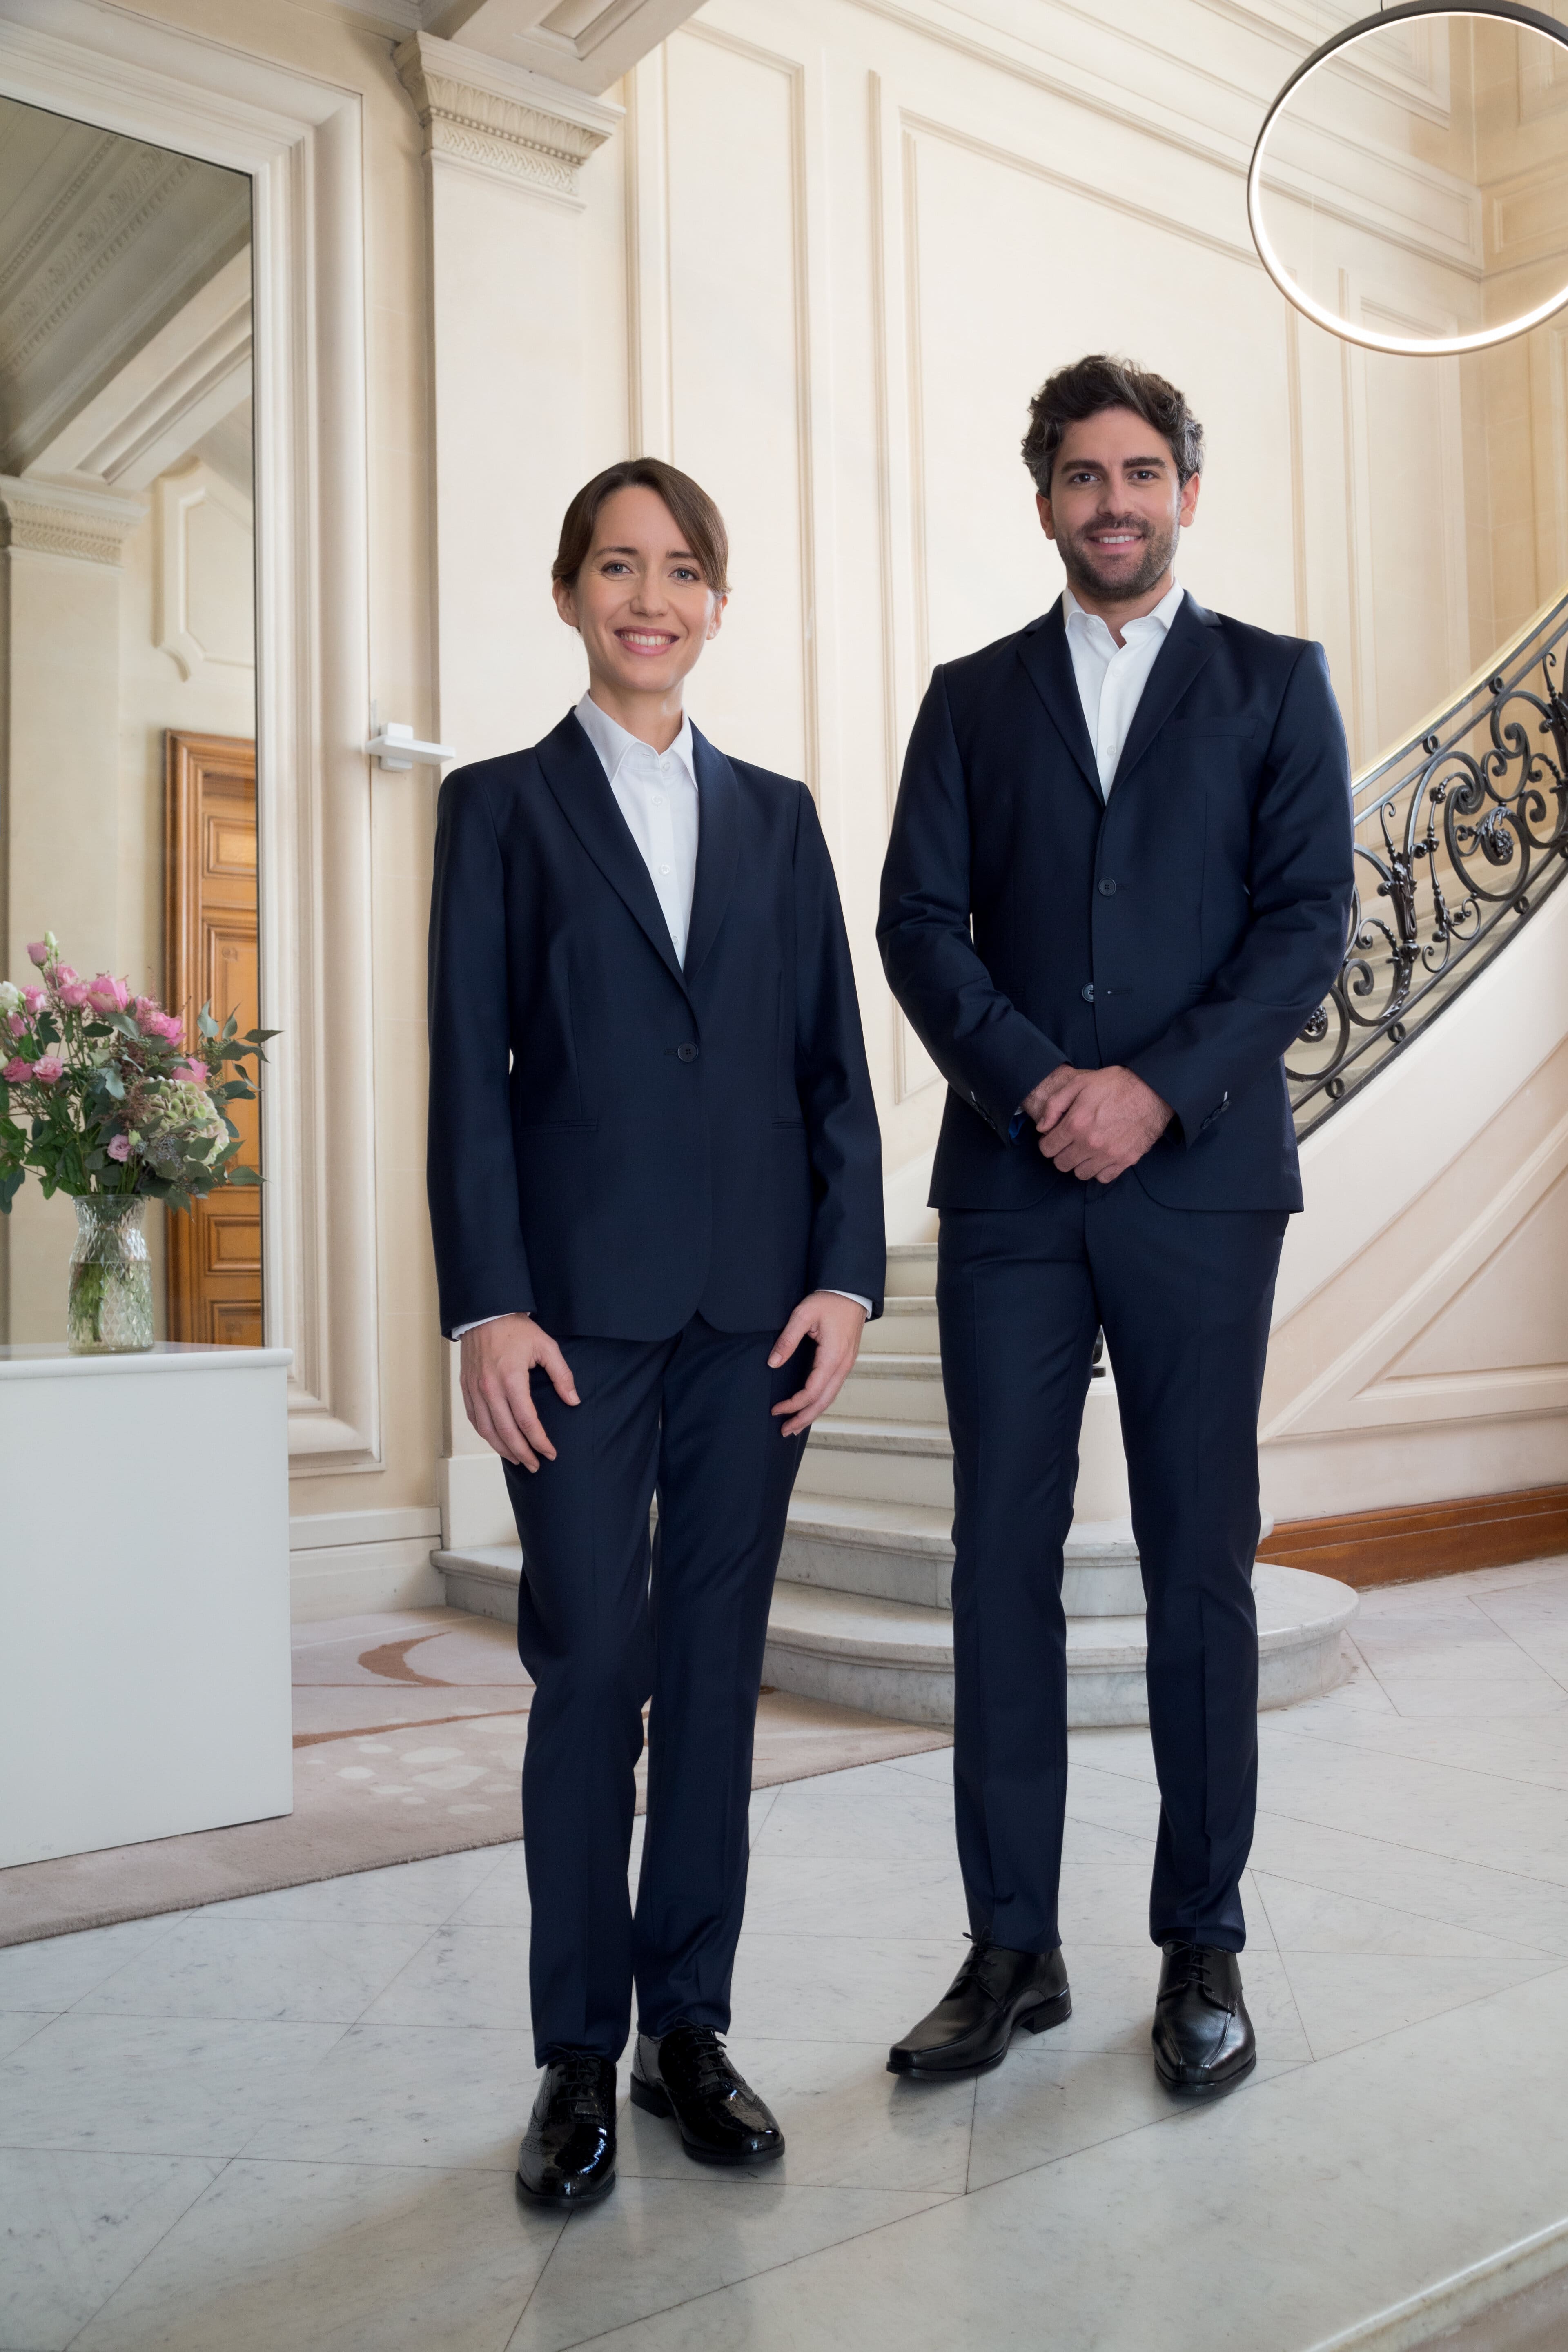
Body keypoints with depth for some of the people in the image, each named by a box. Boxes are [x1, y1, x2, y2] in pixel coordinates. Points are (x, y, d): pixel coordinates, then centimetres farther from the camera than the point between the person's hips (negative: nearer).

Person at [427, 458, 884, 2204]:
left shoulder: (778, 815, 14)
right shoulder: (501, 806, 7)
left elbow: (834, 1060, 10)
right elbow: (469, 1070, 0)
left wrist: (845, 1274, -1)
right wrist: (484, 1304, -9)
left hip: (755, 1301, 3)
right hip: (580, 1298, -2)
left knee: (717, 1664, 8)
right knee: (590, 1667, 0)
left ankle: (690, 2026, 21)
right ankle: (578, 2056, 16)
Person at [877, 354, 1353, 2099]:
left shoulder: (1275, 685, 11)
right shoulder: (974, 699, 15)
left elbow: (1309, 921, 0)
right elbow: (918, 923, 4)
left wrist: (1158, 1088, -13)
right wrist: (1033, 1082, -12)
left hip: (1202, 1181, -1)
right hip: (1009, 1184, 2)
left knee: (1199, 1566, 4)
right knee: (1001, 1559, 3)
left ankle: (1202, 1950, 19)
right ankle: (1013, 1949, 16)